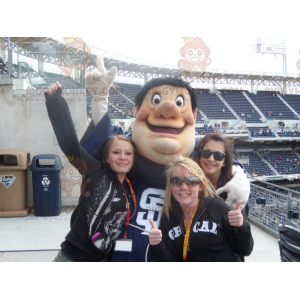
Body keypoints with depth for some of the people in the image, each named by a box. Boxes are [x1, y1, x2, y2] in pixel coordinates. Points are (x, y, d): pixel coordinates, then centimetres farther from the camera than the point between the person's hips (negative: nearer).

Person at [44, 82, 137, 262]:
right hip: (72, 258, -5)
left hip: (102, 261, 5)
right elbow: (69, 141, -20)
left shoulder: (132, 189, 4)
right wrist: (55, 101, -24)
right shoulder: (96, 173, -11)